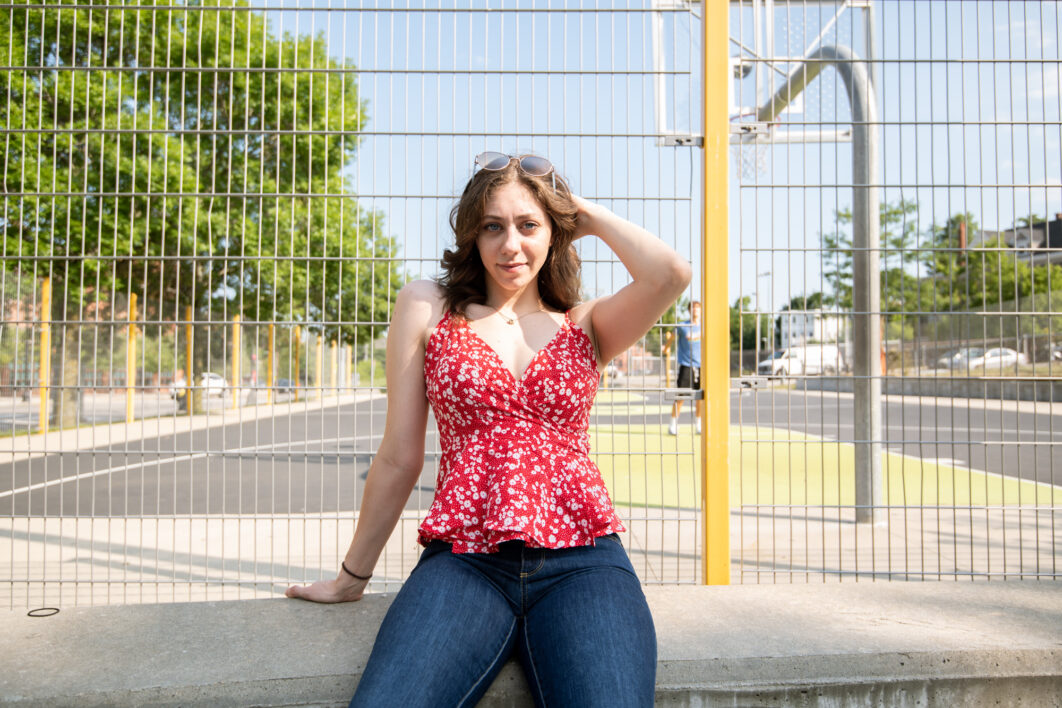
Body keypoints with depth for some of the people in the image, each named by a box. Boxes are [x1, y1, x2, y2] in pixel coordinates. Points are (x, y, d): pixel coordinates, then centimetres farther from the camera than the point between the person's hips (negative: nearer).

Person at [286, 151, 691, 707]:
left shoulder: (585, 326, 14)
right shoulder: (426, 308, 11)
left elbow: (669, 272, -7)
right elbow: (399, 458, 13)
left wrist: (586, 214, 9)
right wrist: (351, 577, 16)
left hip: (581, 562, 1)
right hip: (464, 561, -1)